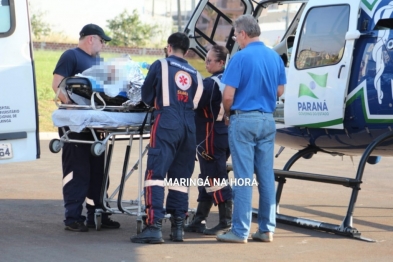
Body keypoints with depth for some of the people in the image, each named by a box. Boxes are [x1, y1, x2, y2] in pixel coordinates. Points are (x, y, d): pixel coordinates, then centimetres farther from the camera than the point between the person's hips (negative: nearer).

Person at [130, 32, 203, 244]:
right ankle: (178, 227, 11)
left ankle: (154, 226, -20)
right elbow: (197, 102, 15)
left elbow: (146, 96, 13)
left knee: (156, 173, -9)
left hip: (166, 124, -5)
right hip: (188, 127, 5)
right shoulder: (195, 74, 18)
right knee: (180, 177, 11)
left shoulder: (160, 65, 8)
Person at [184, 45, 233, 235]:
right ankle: (199, 221, 21)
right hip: (225, 133, 10)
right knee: (208, 178, 15)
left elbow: (196, 103, -15)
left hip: (211, 137, -9)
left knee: (215, 179, -5)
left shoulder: (212, 83, -17)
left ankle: (226, 223, -3)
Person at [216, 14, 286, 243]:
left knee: (243, 176, -3)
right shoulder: (275, 57, 7)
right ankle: (267, 229, 12)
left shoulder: (241, 57, -12)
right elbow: (280, 91, 14)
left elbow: (228, 95, -13)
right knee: (267, 175, 9)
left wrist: (228, 114, 6)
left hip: (243, 120, -6)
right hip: (268, 120, 6)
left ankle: (241, 231, 0)